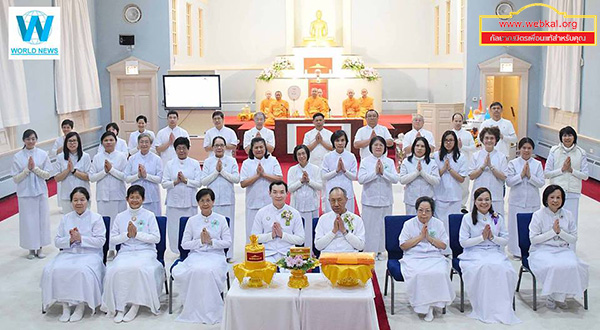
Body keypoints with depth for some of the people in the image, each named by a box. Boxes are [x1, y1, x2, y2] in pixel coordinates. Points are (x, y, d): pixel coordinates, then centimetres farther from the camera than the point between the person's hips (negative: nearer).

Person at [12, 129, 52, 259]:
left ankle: (39, 248, 20)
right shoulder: (17, 157, -3)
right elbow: (15, 179, -3)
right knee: (28, 220, 4)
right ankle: (31, 249, 18)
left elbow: (47, 175, -2)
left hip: (40, 192, 1)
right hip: (25, 193, -1)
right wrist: (27, 169, -15)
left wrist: (35, 168, -15)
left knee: (42, 219, 6)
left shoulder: (42, 154, -1)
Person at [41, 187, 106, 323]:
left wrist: (81, 238, -15)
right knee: (53, 270, -25)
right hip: (68, 254, 4)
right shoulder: (65, 218, 15)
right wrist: (70, 240, -9)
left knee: (83, 271, -35)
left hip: (89, 254, -4)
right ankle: (65, 305, -14)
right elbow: (57, 242, 11)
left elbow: (100, 241, -6)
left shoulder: (96, 218, 3)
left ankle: (81, 306, -17)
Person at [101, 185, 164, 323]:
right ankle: (119, 307, -22)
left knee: (138, 268, -34)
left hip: (145, 251, -2)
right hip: (125, 252, 2)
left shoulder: (149, 216, 7)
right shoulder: (120, 217, 14)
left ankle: (136, 305, -22)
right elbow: (113, 239, 9)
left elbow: (156, 238, -1)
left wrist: (137, 234, -9)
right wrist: (127, 235, -7)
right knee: (118, 270, -29)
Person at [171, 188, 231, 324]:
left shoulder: (221, 219, 9)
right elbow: (184, 244, 7)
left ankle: (211, 310, -19)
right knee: (196, 271, -34)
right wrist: (200, 241, -8)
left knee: (210, 271, -35)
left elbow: (228, 242, 4)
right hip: (196, 255, 1)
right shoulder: (192, 220, 11)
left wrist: (211, 241, -10)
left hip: (216, 255, -1)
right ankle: (196, 309, -17)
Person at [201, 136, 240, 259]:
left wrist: (222, 171, -10)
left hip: (227, 199, 0)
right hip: (212, 199, 0)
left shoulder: (232, 161, 6)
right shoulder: (208, 162, 6)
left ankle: (227, 254, 11)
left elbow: (236, 179, -5)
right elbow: (204, 181, -1)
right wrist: (216, 171, -10)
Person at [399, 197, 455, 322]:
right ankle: (424, 306, -17)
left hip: (434, 257, 1)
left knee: (440, 273, -31)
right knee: (418, 274, -33)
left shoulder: (438, 224, 13)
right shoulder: (409, 224, 8)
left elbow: (443, 245, 8)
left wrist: (429, 237, -5)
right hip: (414, 258, -1)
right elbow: (403, 245, -1)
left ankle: (432, 303, -16)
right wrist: (420, 236, -5)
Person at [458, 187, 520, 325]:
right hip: (474, 253, -3)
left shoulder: (498, 218, 13)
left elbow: (505, 241, 12)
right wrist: (482, 237, -10)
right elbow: (463, 242, -2)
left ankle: (501, 308, -14)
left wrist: (492, 237, -7)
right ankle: (484, 309, -22)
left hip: (494, 252, 3)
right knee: (482, 268, -36)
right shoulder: (467, 218, 4)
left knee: (506, 270, -29)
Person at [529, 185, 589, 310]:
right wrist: (552, 231, -12)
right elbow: (533, 239, -6)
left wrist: (560, 231, -10)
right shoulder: (538, 215, -2)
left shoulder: (568, 215, 8)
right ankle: (551, 296, -8)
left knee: (572, 266, -28)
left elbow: (574, 239, 8)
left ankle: (560, 296, -7)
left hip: (563, 250, 3)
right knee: (552, 266, -34)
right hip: (542, 250, -3)